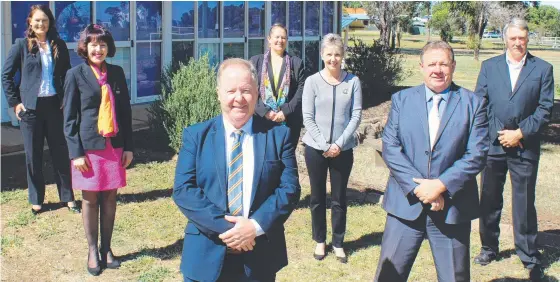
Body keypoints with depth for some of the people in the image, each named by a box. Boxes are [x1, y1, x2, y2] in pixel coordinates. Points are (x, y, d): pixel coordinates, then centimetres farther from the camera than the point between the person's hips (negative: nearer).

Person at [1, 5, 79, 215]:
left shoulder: (59, 45, 5)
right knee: (33, 155, 7)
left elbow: (67, 75, 10)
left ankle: (67, 197, 15)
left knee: (61, 153, 6)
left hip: (55, 105, 1)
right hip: (31, 107, -1)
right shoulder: (21, 45, -1)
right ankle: (36, 200, 18)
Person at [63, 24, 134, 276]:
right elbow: (69, 117, -4)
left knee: (110, 199, 9)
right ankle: (92, 251, 18)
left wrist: (128, 147, 4)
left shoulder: (117, 73, 6)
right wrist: (76, 152, -10)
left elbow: (126, 111, 8)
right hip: (89, 147, -3)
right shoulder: (76, 74, -3)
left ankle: (107, 248, 22)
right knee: (90, 200, 7)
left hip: (114, 145, 3)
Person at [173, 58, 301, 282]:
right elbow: (183, 189, -8)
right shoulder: (196, 135, 1)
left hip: (260, 257, 0)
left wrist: (256, 226, -18)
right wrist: (223, 227, -18)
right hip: (207, 256, 0)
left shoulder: (278, 135, 1)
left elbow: (289, 188, -5)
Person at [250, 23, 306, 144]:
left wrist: (286, 112, -12)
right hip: (262, 119, 0)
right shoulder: (256, 61, 9)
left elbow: (301, 90, 1)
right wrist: (265, 111, -12)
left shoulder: (296, 63, 10)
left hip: (289, 121, 0)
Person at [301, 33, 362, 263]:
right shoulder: (312, 81, -4)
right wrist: (324, 145, -12)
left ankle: (338, 243, 22)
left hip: (343, 149, 0)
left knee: (339, 198, 8)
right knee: (317, 197, 10)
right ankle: (320, 241, 25)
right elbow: (308, 118, -5)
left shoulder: (353, 81, -3)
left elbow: (356, 115, -3)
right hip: (315, 148, 0)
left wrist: (339, 143, -11)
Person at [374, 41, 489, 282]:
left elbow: (476, 154, -6)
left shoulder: (474, 104, 2)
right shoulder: (401, 99, 6)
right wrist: (418, 187, -13)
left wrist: (441, 185, -16)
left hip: (452, 206, -1)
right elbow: (390, 147, -3)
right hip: (406, 204, 1)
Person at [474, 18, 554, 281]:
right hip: (493, 144, 2)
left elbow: (545, 109, -2)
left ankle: (530, 259, 12)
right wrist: (498, 132, -6)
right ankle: (489, 247, 29)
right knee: (489, 200, 12)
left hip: (525, 146, -2)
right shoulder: (489, 66, 7)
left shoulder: (543, 69, 2)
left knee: (524, 203, 1)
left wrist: (520, 134, -10)